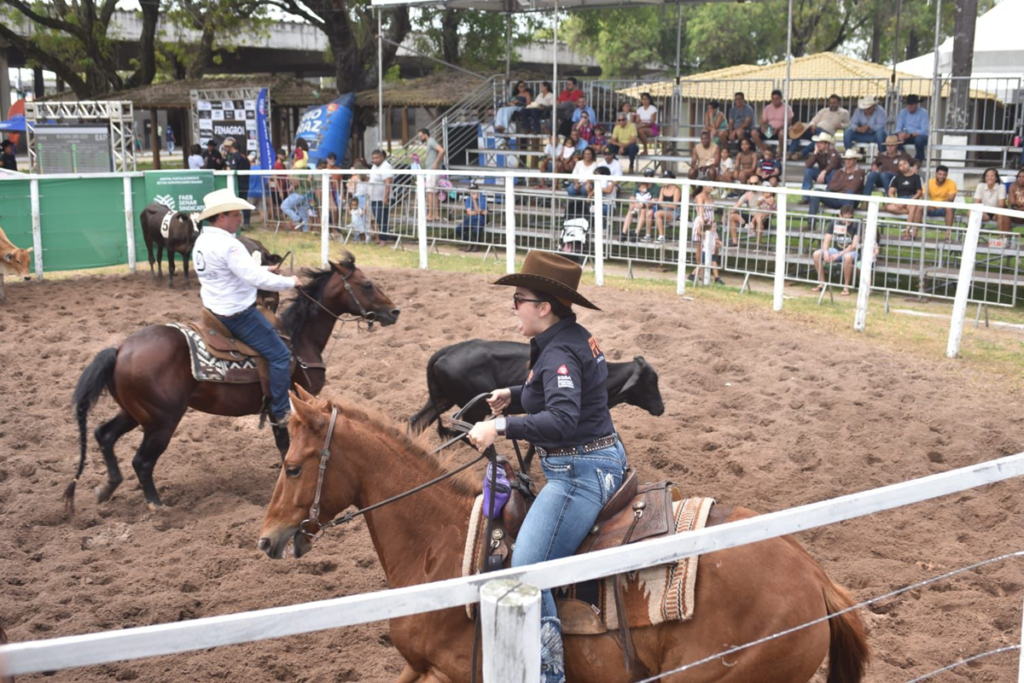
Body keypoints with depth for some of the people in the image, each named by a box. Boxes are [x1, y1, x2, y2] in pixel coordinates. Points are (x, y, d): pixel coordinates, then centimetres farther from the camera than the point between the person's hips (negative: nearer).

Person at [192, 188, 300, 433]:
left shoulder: (202, 241, 7)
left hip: (216, 310, 11)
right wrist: (290, 282, -15)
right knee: (280, 355, -3)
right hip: (237, 314, -11)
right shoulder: (228, 245, -25)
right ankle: (280, 413, 1)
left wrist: (263, 270, 10)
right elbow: (255, 279, -28)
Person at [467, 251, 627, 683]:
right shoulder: (572, 338, 10)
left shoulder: (559, 354, -20)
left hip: (581, 472, -12)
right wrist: (513, 395, 14)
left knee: (526, 570, -19)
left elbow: (562, 420, -34)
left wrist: (501, 427, -34)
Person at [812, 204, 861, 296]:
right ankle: (822, 283, -7)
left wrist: (839, 254, -26)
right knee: (817, 254, -20)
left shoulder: (856, 225, -11)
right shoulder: (834, 223, 0)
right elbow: (826, 241, 0)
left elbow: (854, 245, -17)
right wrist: (826, 252, -22)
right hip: (835, 250, 5)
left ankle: (846, 287, -26)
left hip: (850, 251, -4)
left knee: (847, 257, -41)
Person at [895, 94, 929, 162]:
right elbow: (898, 127, -2)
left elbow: (924, 130, -18)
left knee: (919, 139, -40)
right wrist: (900, 134, -27)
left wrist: (910, 135, -32)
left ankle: (919, 159, -16)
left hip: (920, 136, -4)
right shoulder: (903, 112, 3)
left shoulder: (923, 113, -10)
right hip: (907, 135, 4)